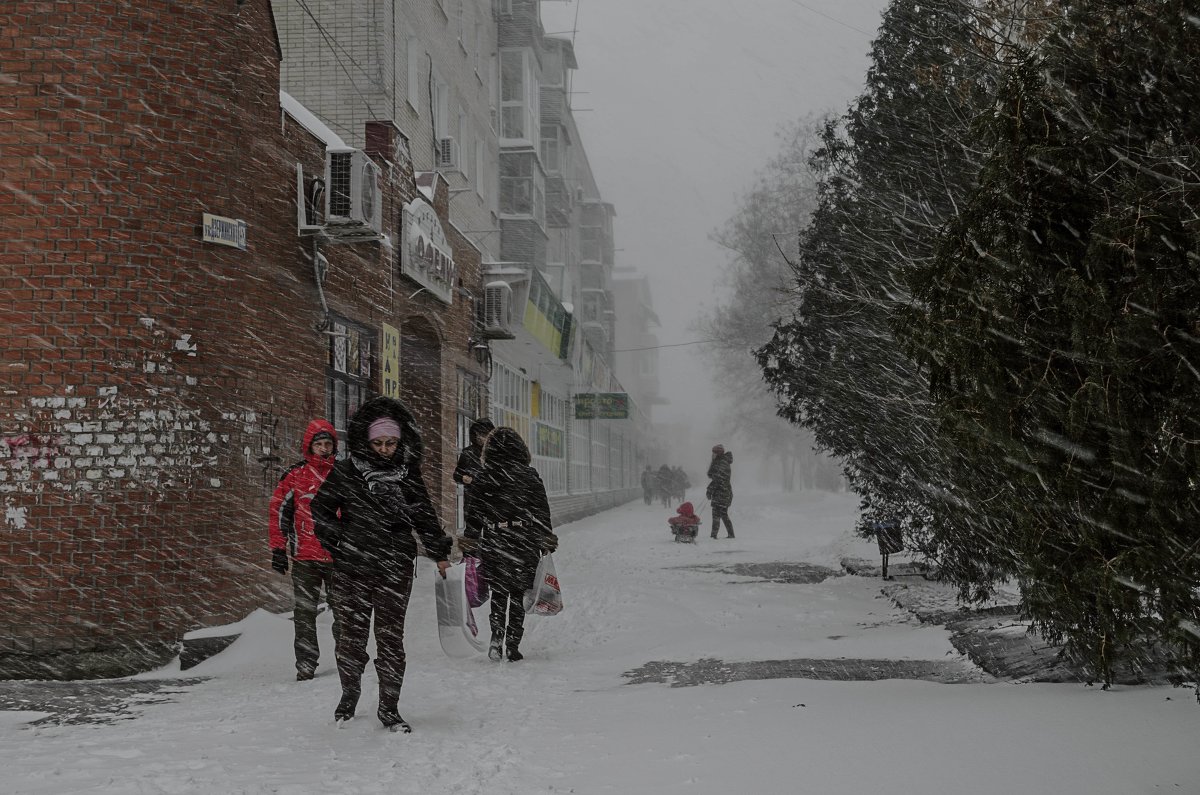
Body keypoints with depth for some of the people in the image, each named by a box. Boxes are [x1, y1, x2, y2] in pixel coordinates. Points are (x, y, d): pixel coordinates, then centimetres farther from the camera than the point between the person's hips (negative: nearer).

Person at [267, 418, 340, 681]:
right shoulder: (296, 475, 2)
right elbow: (277, 510, 4)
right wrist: (278, 548, 0)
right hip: (305, 558, -2)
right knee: (305, 615, 0)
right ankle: (306, 667, 4)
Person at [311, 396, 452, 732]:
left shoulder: (408, 474, 8)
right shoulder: (345, 471, 1)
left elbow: (425, 516, 17)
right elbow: (321, 508, 9)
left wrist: (440, 554, 15)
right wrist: (337, 541, 0)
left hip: (396, 569, 1)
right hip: (353, 568, -1)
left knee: (391, 637, -1)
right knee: (352, 634, 8)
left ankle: (389, 706, 8)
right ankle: (349, 694, 29)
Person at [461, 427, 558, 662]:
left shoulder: (483, 478, -3)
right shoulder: (530, 476, -2)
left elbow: (474, 513, 0)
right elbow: (542, 511, 2)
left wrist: (469, 546, 8)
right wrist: (546, 542, 11)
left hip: (492, 543, 0)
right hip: (524, 543, 0)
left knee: (498, 591, 14)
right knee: (517, 593, 8)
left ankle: (497, 634, -6)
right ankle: (513, 645, 6)